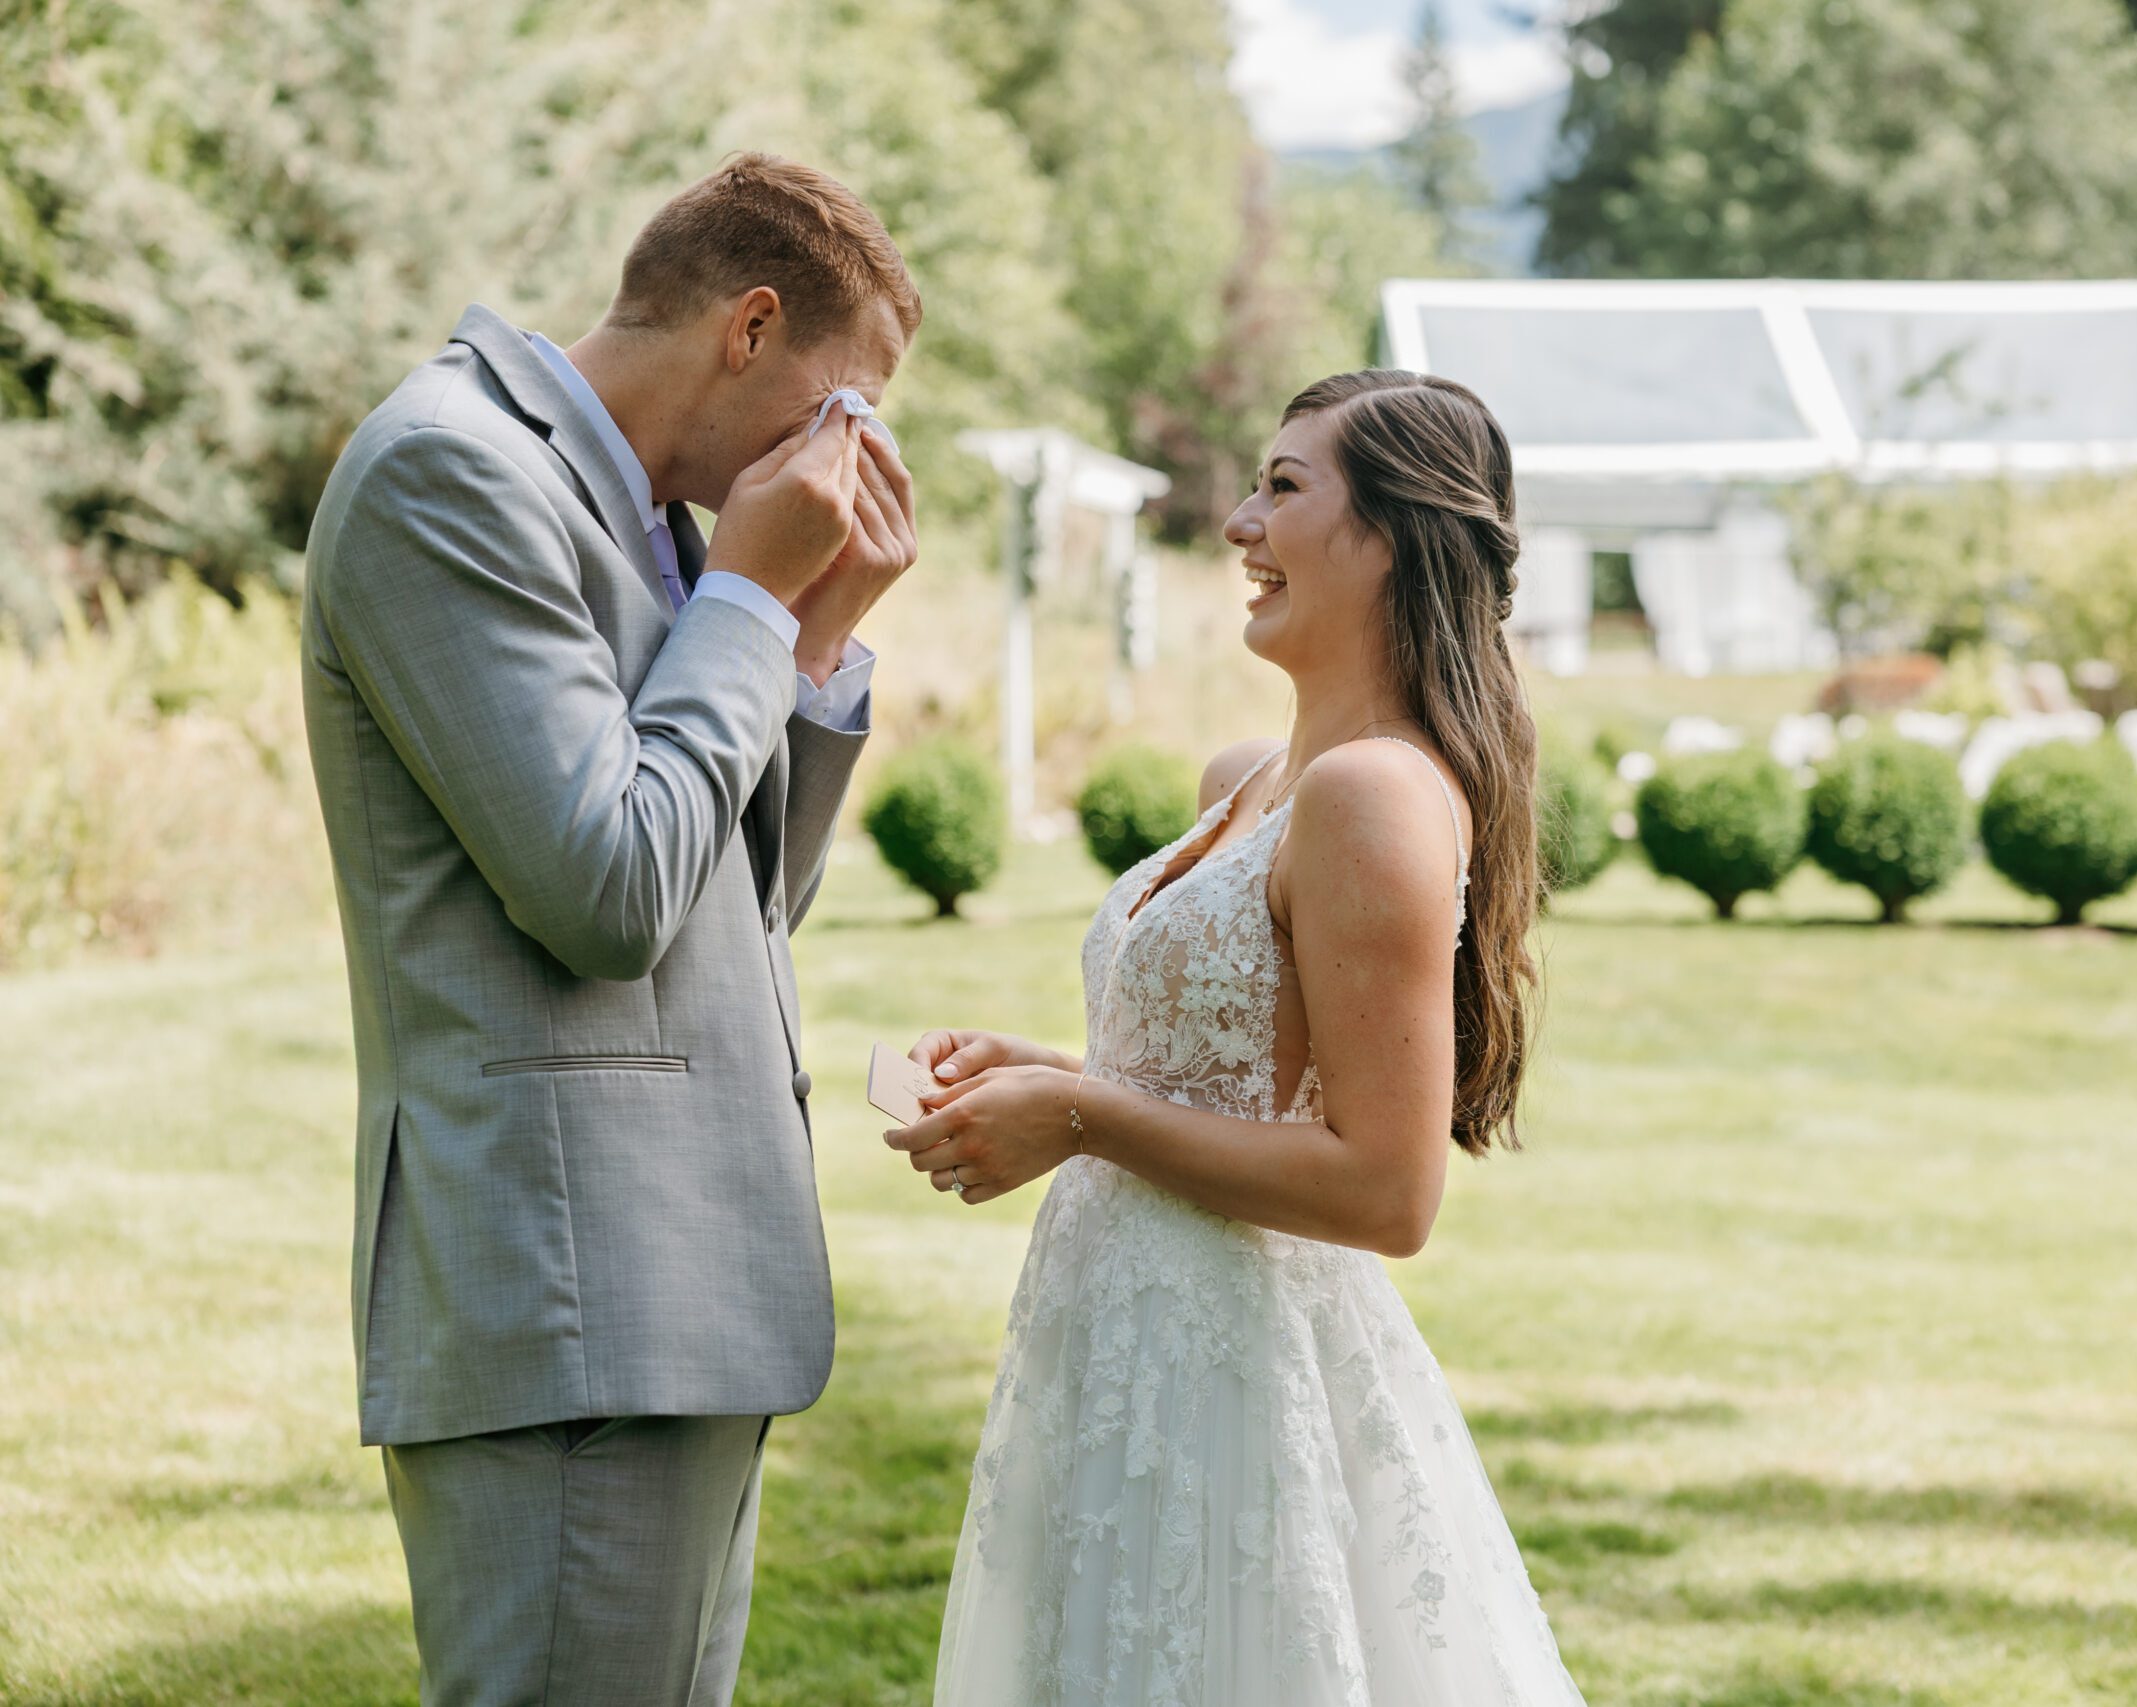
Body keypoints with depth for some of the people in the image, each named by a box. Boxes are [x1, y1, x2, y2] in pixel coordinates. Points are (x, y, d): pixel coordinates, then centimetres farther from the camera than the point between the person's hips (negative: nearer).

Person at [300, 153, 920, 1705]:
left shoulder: (635, 518, 19)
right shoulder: (447, 474, -10)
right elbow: (607, 895, -17)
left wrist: (825, 635, 10)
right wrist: (750, 599, -6)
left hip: (676, 1304, 10)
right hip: (566, 1305, -10)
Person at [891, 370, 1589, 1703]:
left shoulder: (1375, 795, -18)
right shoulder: (1248, 785, 11)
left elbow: (1386, 1192, -22)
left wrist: (1080, 1117, -17)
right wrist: (1040, 1072, 7)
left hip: (1237, 1381, -9)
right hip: (1140, 1365, 9)